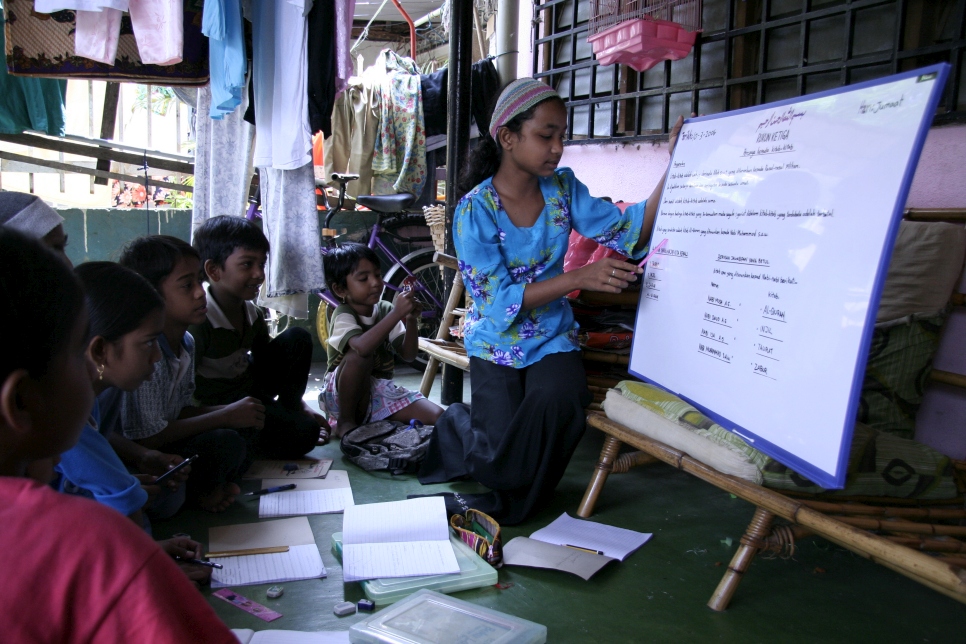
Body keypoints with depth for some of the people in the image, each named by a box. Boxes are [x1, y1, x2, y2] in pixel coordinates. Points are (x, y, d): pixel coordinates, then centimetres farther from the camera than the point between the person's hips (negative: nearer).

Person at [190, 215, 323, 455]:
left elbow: (269, 362, 14)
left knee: (298, 339, 0)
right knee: (304, 433, -24)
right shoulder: (197, 321, -24)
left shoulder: (253, 314, 1)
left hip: (249, 390, 8)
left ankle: (285, 412, 4)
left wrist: (301, 407, 11)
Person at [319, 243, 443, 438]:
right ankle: (345, 422, -14)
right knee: (360, 355, -36)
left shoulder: (385, 310, 2)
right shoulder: (343, 315, -15)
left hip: (381, 389, 5)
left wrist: (411, 321, -19)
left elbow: (408, 355, -3)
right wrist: (397, 313, -37)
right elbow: (363, 347, -38)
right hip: (342, 395, -4)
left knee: (437, 417, -15)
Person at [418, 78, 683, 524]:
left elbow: (628, 232, -7)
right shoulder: (474, 211, -13)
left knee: (557, 401, -31)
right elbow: (500, 300, -20)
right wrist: (580, 278, -31)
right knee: (502, 464, -14)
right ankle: (457, 426, 24)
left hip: (552, 338, 3)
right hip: (497, 344, -3)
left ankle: (514, 502, 0)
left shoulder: (562, 187, -1)